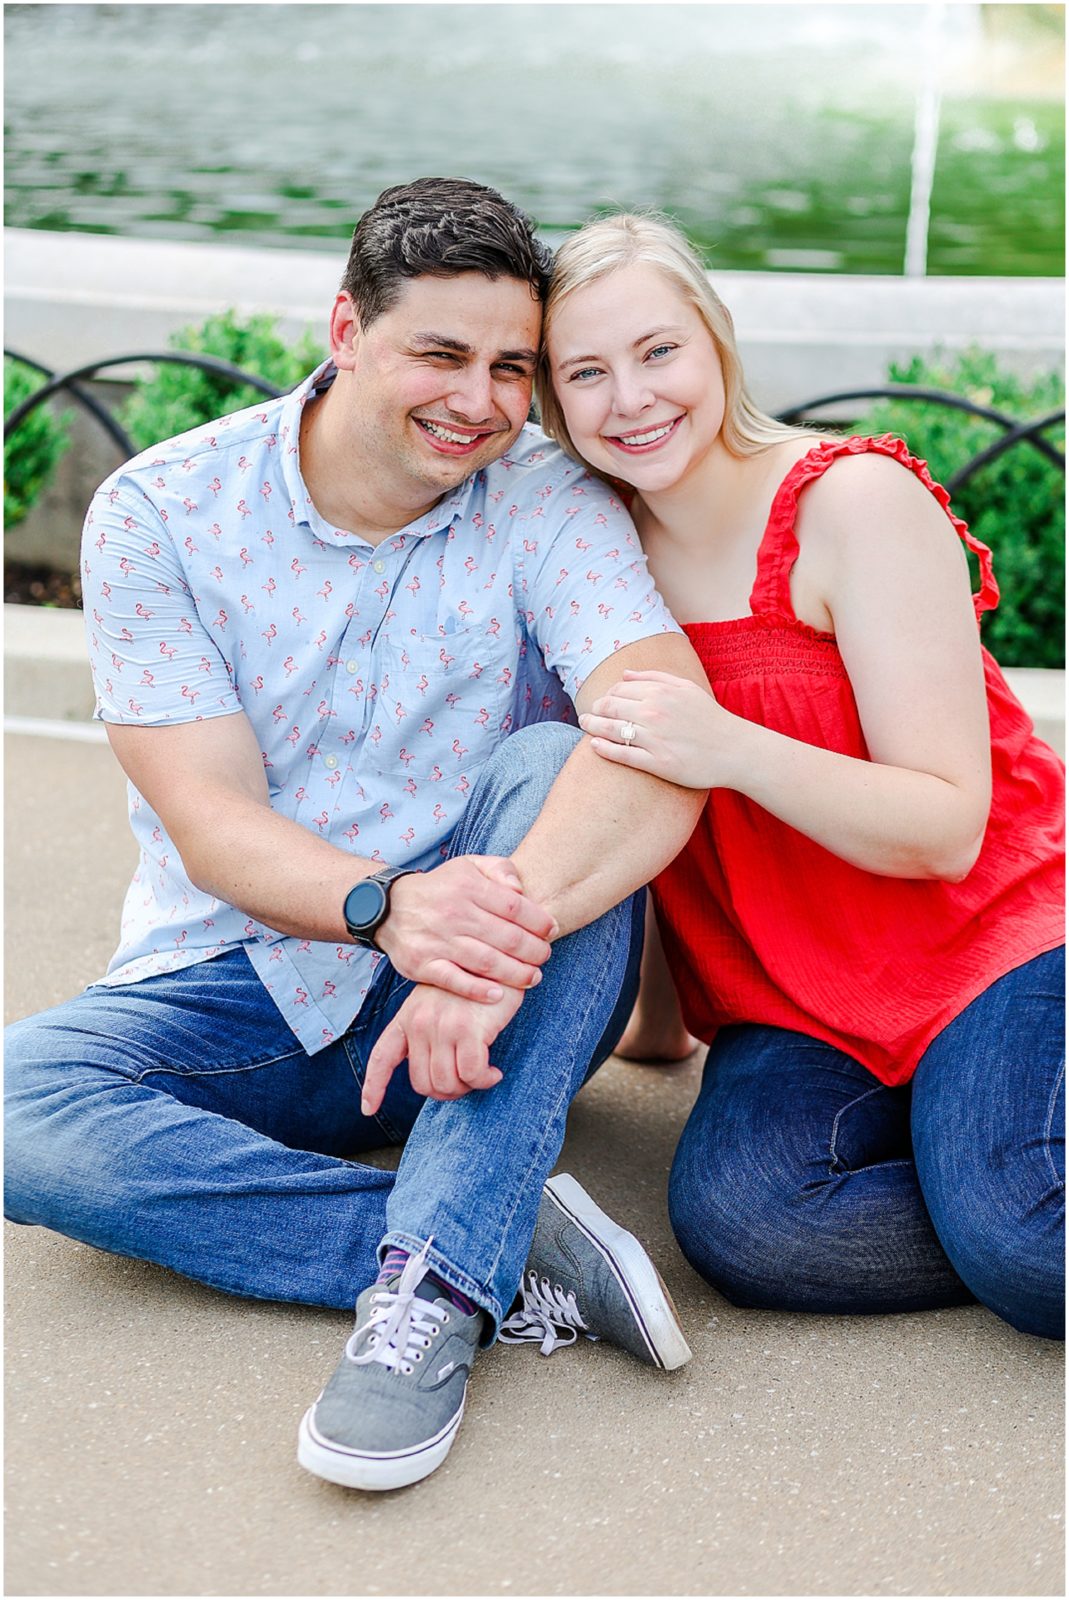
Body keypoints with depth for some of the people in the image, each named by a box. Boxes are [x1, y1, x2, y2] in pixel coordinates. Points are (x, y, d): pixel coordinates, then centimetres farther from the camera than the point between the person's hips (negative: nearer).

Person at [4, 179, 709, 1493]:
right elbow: (211, 823, -16)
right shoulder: (157, 512, -8)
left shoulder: (550, 507, -10)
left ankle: (436, 1284, -35)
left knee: (552, 762, -29)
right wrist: (388, 904, -38)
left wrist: (504, 922, -46)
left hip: (493, 1000, 0)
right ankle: (515, 1259, -28)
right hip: (241, 984, 1)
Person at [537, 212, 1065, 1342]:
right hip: (793, 997, 5)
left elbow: (948, 828, -17)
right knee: (734, 1213, -28)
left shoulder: (855, 501, -12)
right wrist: (657, 1017, 12)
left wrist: (730, 750, -31)